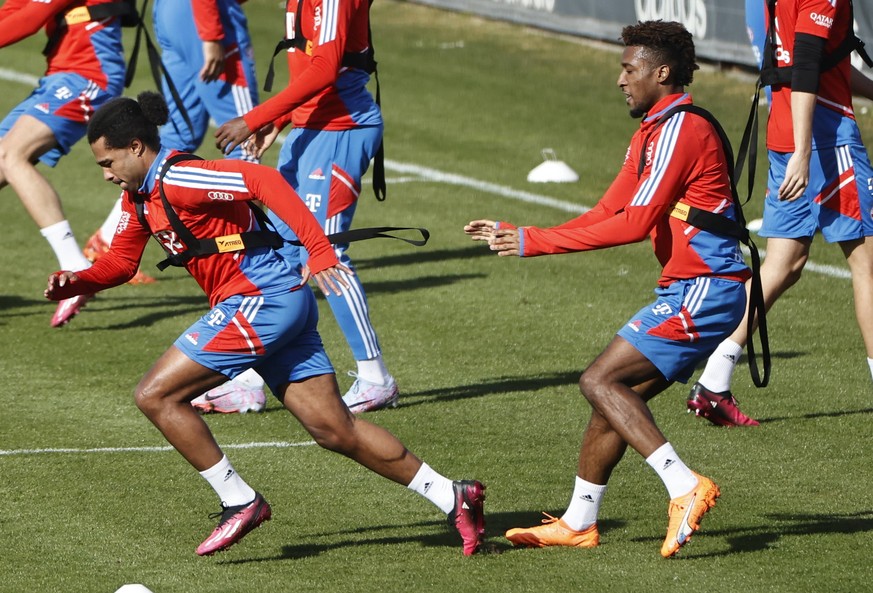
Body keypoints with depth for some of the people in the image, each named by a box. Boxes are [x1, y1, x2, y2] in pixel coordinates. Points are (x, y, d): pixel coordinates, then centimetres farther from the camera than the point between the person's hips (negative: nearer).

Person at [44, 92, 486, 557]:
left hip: (262, 299, -10)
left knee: (155, 395, -8)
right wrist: (76, 283, 2)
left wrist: (319, 251, -30)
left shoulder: (176, 179, -15)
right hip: (280, 308, 10)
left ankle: (240, 502, -2)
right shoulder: (139, 196, 16)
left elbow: (262, 181, -25)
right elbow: (120, 261, 22)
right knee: (334, 429, 7)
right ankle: (451, 496, 9)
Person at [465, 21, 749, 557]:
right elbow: (607, 214, 19)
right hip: (690, 291, 10)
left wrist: (535, 241, -16)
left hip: (704, 291, -10)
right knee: (617, 394, 12)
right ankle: (579, 522, 21)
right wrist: (517, 237, 10)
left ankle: (685, 487, -22)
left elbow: (635, 222, -20)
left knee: (601, 381, -15)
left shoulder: (681, 129, -13)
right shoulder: (651, 133, 19)